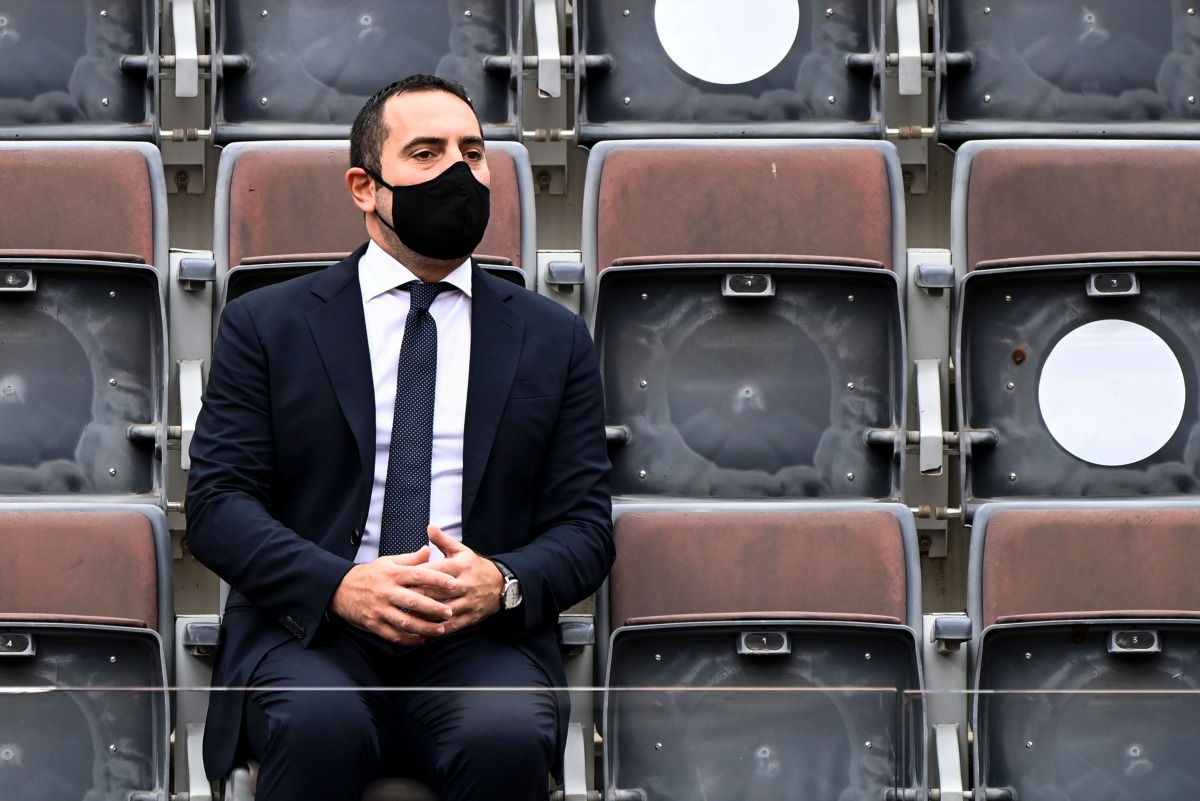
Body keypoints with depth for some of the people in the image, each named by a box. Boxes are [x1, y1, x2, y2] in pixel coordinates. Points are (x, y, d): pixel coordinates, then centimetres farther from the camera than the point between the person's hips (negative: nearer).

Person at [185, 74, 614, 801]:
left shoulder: (554, 339, 16)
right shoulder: (267, 324, 12)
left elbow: (585, 524, 12)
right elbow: (217, 501, 3)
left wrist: (503, 582, -12)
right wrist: (338, 585, -15)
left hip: (481, 638, 1)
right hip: (310, 626, -1)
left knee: (507, 736, -33)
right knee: (319, 727, -35)